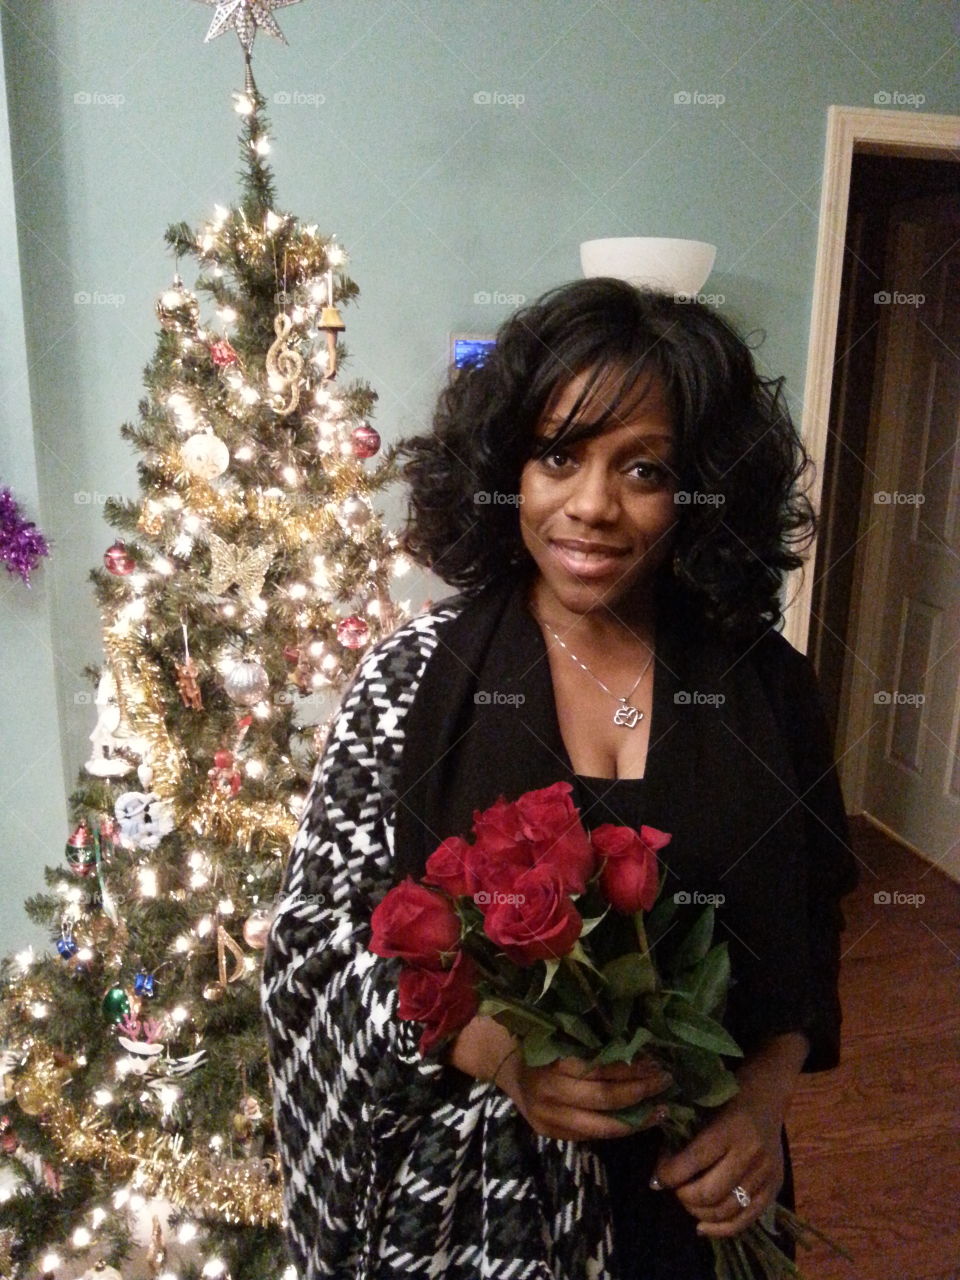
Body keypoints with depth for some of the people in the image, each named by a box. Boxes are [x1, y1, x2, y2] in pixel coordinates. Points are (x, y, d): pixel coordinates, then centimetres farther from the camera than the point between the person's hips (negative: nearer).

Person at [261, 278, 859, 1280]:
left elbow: (805, 941, 2)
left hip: (689, 1187, 2)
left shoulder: (767, 687, -8)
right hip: (465, 1187, -1)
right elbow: (319, 931, -11)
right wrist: (490, 1046, -24)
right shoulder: (418, 673, -14)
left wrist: (763, 1099, -12)